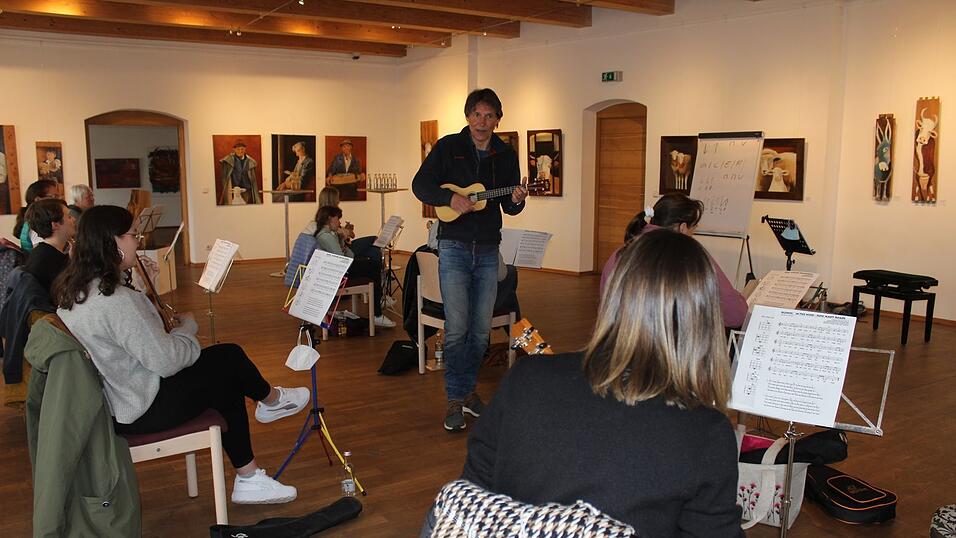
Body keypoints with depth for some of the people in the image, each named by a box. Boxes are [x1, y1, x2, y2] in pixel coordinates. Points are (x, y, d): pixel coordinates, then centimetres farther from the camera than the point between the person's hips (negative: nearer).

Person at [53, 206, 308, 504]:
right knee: (230, 357, 4)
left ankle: (249, 481, 19)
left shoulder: (75, 289, 1)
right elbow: (167, 361, -26)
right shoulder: (117, 301, -30)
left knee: (229, 385, 14)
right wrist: (187, 326, -6)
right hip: (143, 409, -9)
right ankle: (272, 400, 36)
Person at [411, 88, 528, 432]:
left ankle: (468, 390, 25)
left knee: (481, 329, 9)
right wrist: (451, 198, -20)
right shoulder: (449, 147, 0)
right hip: (454, 248, -4)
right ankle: (455, 400, 3)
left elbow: (508, 207, 12)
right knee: (457, 327, -8)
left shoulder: (506, 155, 8)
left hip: (488, 251, 4)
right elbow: (420, 185, -4)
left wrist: (517, 201, -11)